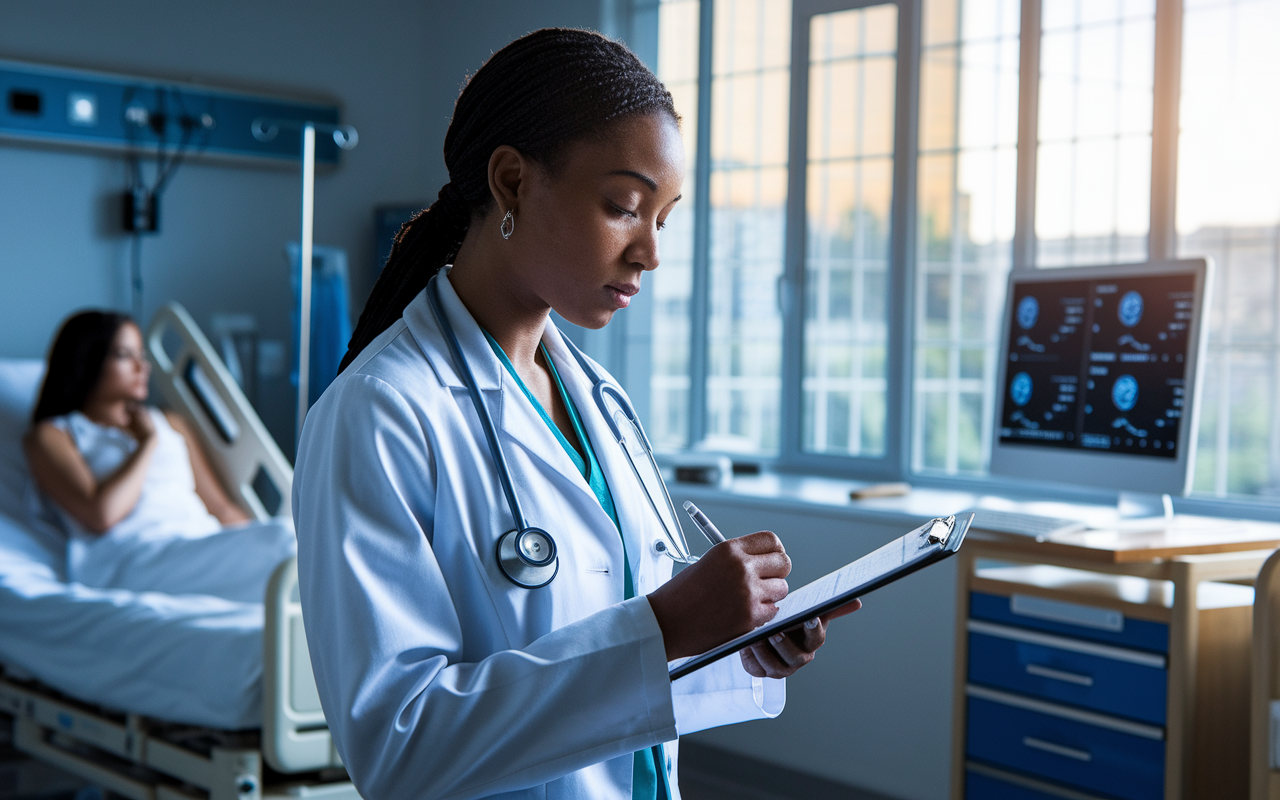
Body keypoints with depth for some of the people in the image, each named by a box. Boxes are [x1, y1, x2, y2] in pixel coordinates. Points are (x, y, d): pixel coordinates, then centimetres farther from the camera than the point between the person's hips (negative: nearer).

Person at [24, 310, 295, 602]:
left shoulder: (169, 424, 31)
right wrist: (147, 443, 7)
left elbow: (222, 509, 23)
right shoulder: (51, 435, 13)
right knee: (280, 536, -33)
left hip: (208, 549, 6)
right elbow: (101, 515, -5)